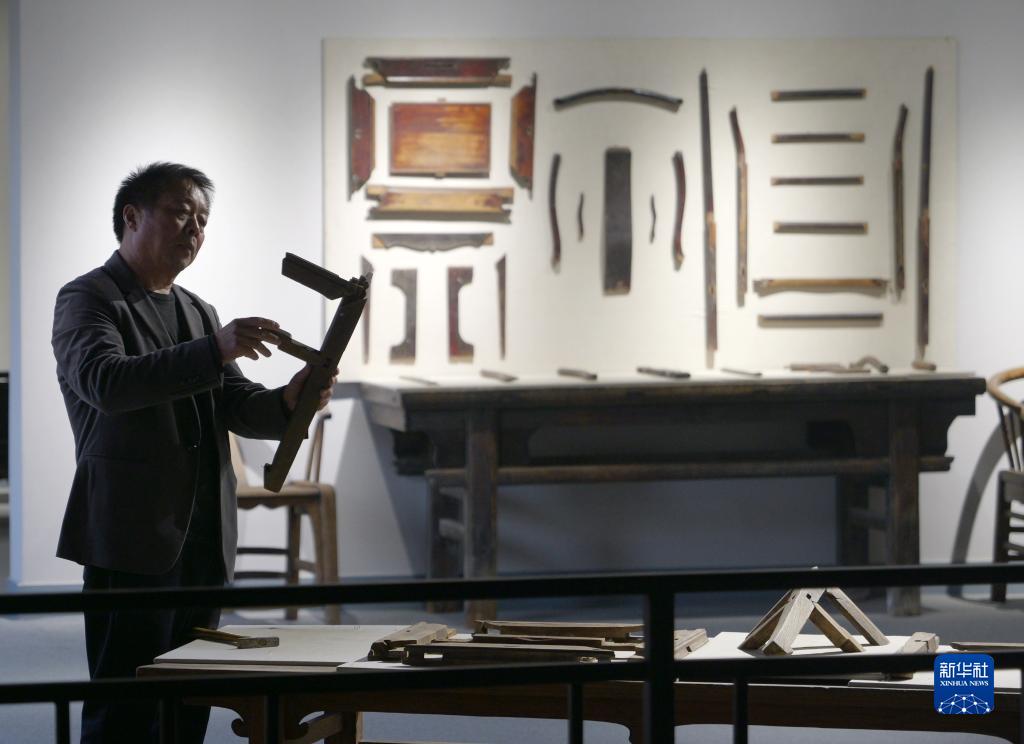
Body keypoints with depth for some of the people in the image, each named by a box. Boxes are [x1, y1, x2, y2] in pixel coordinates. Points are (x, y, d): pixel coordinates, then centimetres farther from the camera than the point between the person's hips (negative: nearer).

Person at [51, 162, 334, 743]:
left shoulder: (198, 312, 22)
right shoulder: (88, 298, -3)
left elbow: (237, 407, 13)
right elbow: (104, 381, -23)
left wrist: (289, 401, -10)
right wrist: (214, 350, -32)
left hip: (203, 543, 8)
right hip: (133, 541, -8)